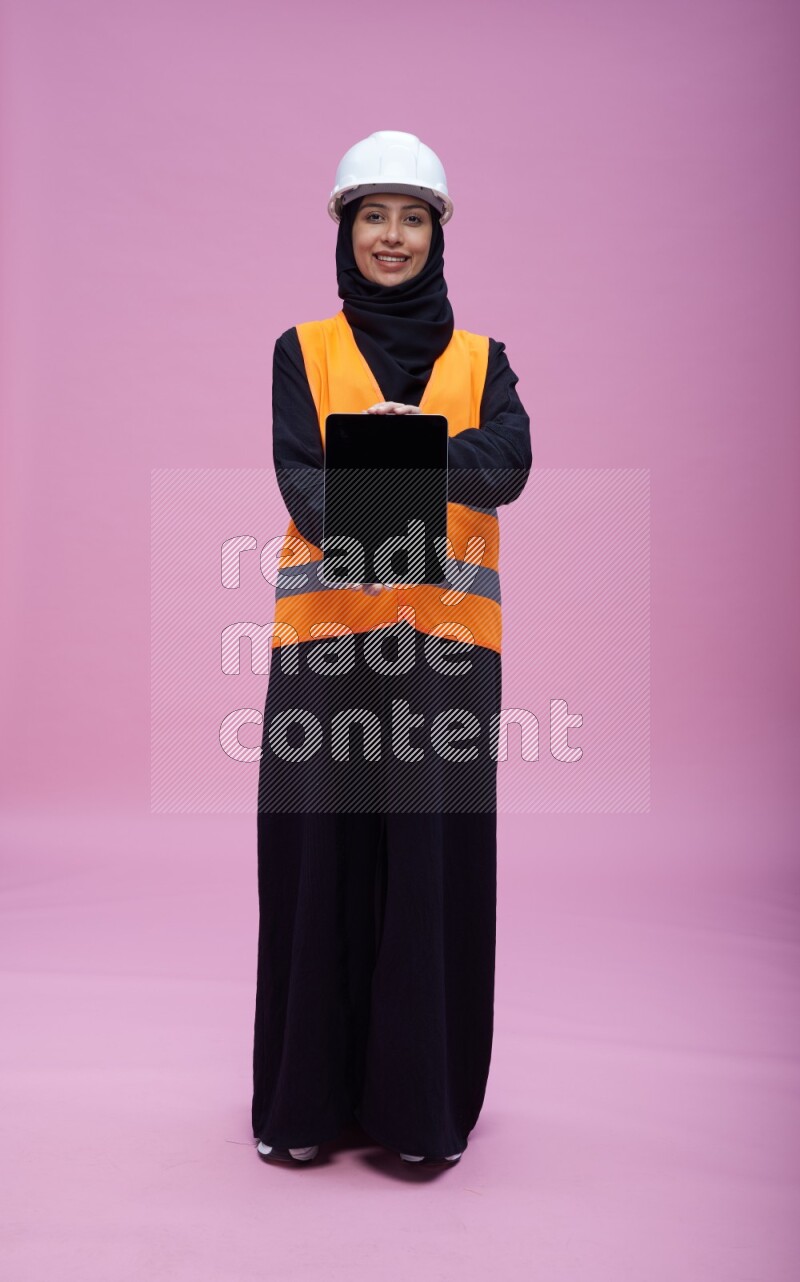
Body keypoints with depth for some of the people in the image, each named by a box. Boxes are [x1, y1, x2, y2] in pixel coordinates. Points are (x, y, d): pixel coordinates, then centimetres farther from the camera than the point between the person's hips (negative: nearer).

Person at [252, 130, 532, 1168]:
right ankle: (307, 1095, 18)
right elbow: (299, 476, -6)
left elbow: (508, 467, -6)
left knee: (436, 857, 1)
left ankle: (423, 1101, 16)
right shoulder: (303, 351, 11)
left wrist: (402, 433, -18)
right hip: (327, 632, 0)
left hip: (447, 635, 1)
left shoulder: (481, 359, 13)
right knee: (320, 856, 1)